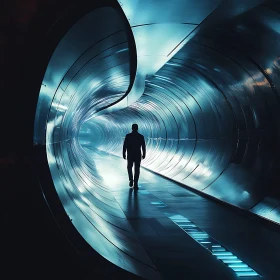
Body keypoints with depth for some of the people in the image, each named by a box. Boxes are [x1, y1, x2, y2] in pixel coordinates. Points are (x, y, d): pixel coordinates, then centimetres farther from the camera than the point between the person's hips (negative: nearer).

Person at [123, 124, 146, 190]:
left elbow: (124, 146, -7)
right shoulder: (141, 136, -3)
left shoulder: (128, 136, -6)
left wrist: (123, 154, 2)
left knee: (129, 168, 21)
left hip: (130, 155, 0)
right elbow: (143, 147, -1)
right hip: (138, 155, 0)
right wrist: (144, 154, 11)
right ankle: (135, 184, -1)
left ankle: (131, 180, 9)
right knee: (137, 170, 4)